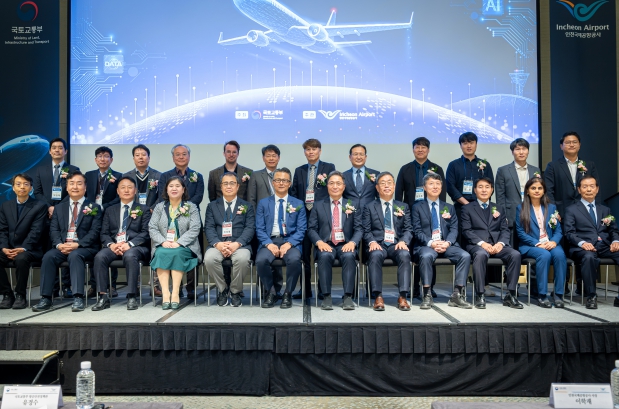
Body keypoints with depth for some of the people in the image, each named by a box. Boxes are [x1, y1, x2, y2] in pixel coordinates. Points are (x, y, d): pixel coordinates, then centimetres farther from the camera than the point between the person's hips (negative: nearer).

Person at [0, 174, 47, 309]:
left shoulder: (40, 206, 1)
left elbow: (36, 231, -9)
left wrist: (23, 249, -22)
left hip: (30, 250, -4)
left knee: (21, 259, -36)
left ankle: (20, 295, -18)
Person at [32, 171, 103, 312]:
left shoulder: (94, 208, 8)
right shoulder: (59, 207, 20)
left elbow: (95, 231, -3)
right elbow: (54, 230, 9)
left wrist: (77, 244, -18)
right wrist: (59, 244, -12)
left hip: (85, 247, -3)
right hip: (62, 247, 4)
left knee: (75, 255, -34)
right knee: (48, 256, -26)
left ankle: (78, 297, -37)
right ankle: (46, 298, -23)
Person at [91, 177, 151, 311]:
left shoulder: (144, 209, 12)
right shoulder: (110, 210, 21)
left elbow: (146, 233, -1)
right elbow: (104, 233, 12)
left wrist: (129, 244, -17)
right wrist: (111, 244, -12)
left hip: (136, 246, -3)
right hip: (114, 246, 3)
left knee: (130, 256, -37)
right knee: (100, 257, -29)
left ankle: (132, 296, -30)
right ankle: (103, 297, -24)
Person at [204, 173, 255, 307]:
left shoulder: (247, 206, 15)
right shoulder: (212, 206, 18)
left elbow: (250, 228, 2)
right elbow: (208, 228, 5)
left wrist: (237, 244, -16)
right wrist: (218, 244, -16)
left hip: (240, 245, -1)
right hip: (218, 244, 1)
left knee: (242, 258, -35)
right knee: (209, 258, -32)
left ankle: (235, 292, -8)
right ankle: (223, 290, -6)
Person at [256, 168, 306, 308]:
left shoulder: (298, 204, 11)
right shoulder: (263, 203, 12)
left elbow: (301, 229, 3)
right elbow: (259, 229, 4)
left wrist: (289, 243, -15)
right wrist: (269, 244, -14)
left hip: (290, 241, 0)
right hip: (269, 241, 1)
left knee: (294, 259, -34)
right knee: (261, 260, -31)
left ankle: (288, 293, -9)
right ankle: (271, 292, -4)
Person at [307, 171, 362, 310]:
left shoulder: (353, 205, 14)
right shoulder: (318, 206, 13)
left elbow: (359, 228, 5)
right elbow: (311, 228, 6)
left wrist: (352, 242, -15)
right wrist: (319, 242, -15)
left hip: (345, 245, 0)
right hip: (326, 245, 0)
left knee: (349, 256, -34)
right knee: (325, 256, -34)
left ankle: (348, 297, -30)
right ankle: (327, 296, -27)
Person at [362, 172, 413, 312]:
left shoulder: (403, 207, 18)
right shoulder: (369, 207, 13)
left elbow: (408, 229, 9)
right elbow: (366, 230, 5)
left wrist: (403, 241, -12)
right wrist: (372, 242, -16)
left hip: (396, 245, 1)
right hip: (378, 244, -1)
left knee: (405, 255, -33)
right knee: (375, 255, -35)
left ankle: (402, 297, -29)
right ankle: (378, 296, -30)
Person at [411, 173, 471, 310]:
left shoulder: (449, 207, 20)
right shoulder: (417, 207, 10)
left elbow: (454, 229, 8)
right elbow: (417, 231, 0)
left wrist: (447, 243, -13)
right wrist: (431, 243, -18)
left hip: (447, 245, 3)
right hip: (426, 245, -3)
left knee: (465, 256, -25)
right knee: (426, 256, -37)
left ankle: (457, 295, -18)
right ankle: (427, 296, -27)